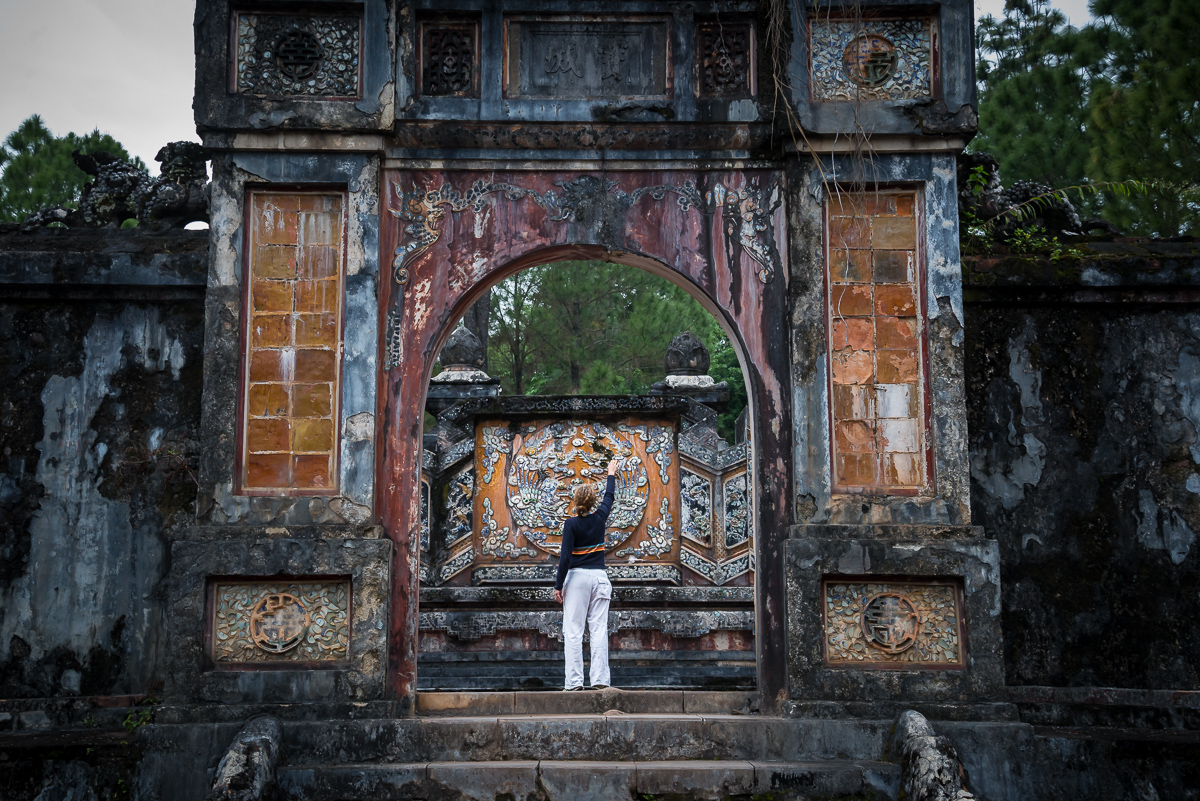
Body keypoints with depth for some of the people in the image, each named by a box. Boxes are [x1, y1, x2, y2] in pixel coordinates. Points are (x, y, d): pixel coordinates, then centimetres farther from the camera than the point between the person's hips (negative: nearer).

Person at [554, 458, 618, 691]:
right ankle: (600, 679, -1)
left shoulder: (571, 523, -7)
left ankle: (574, 680, -5)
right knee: (599, 630, 3)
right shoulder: (599, 517, 4)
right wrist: (611, 474, 41)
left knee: (573, 632, -2)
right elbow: (609, 497, 25)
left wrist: (558, 585, -4)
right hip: (599, 576, 4)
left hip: (577, 577, -4)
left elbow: (565, 557, -10)